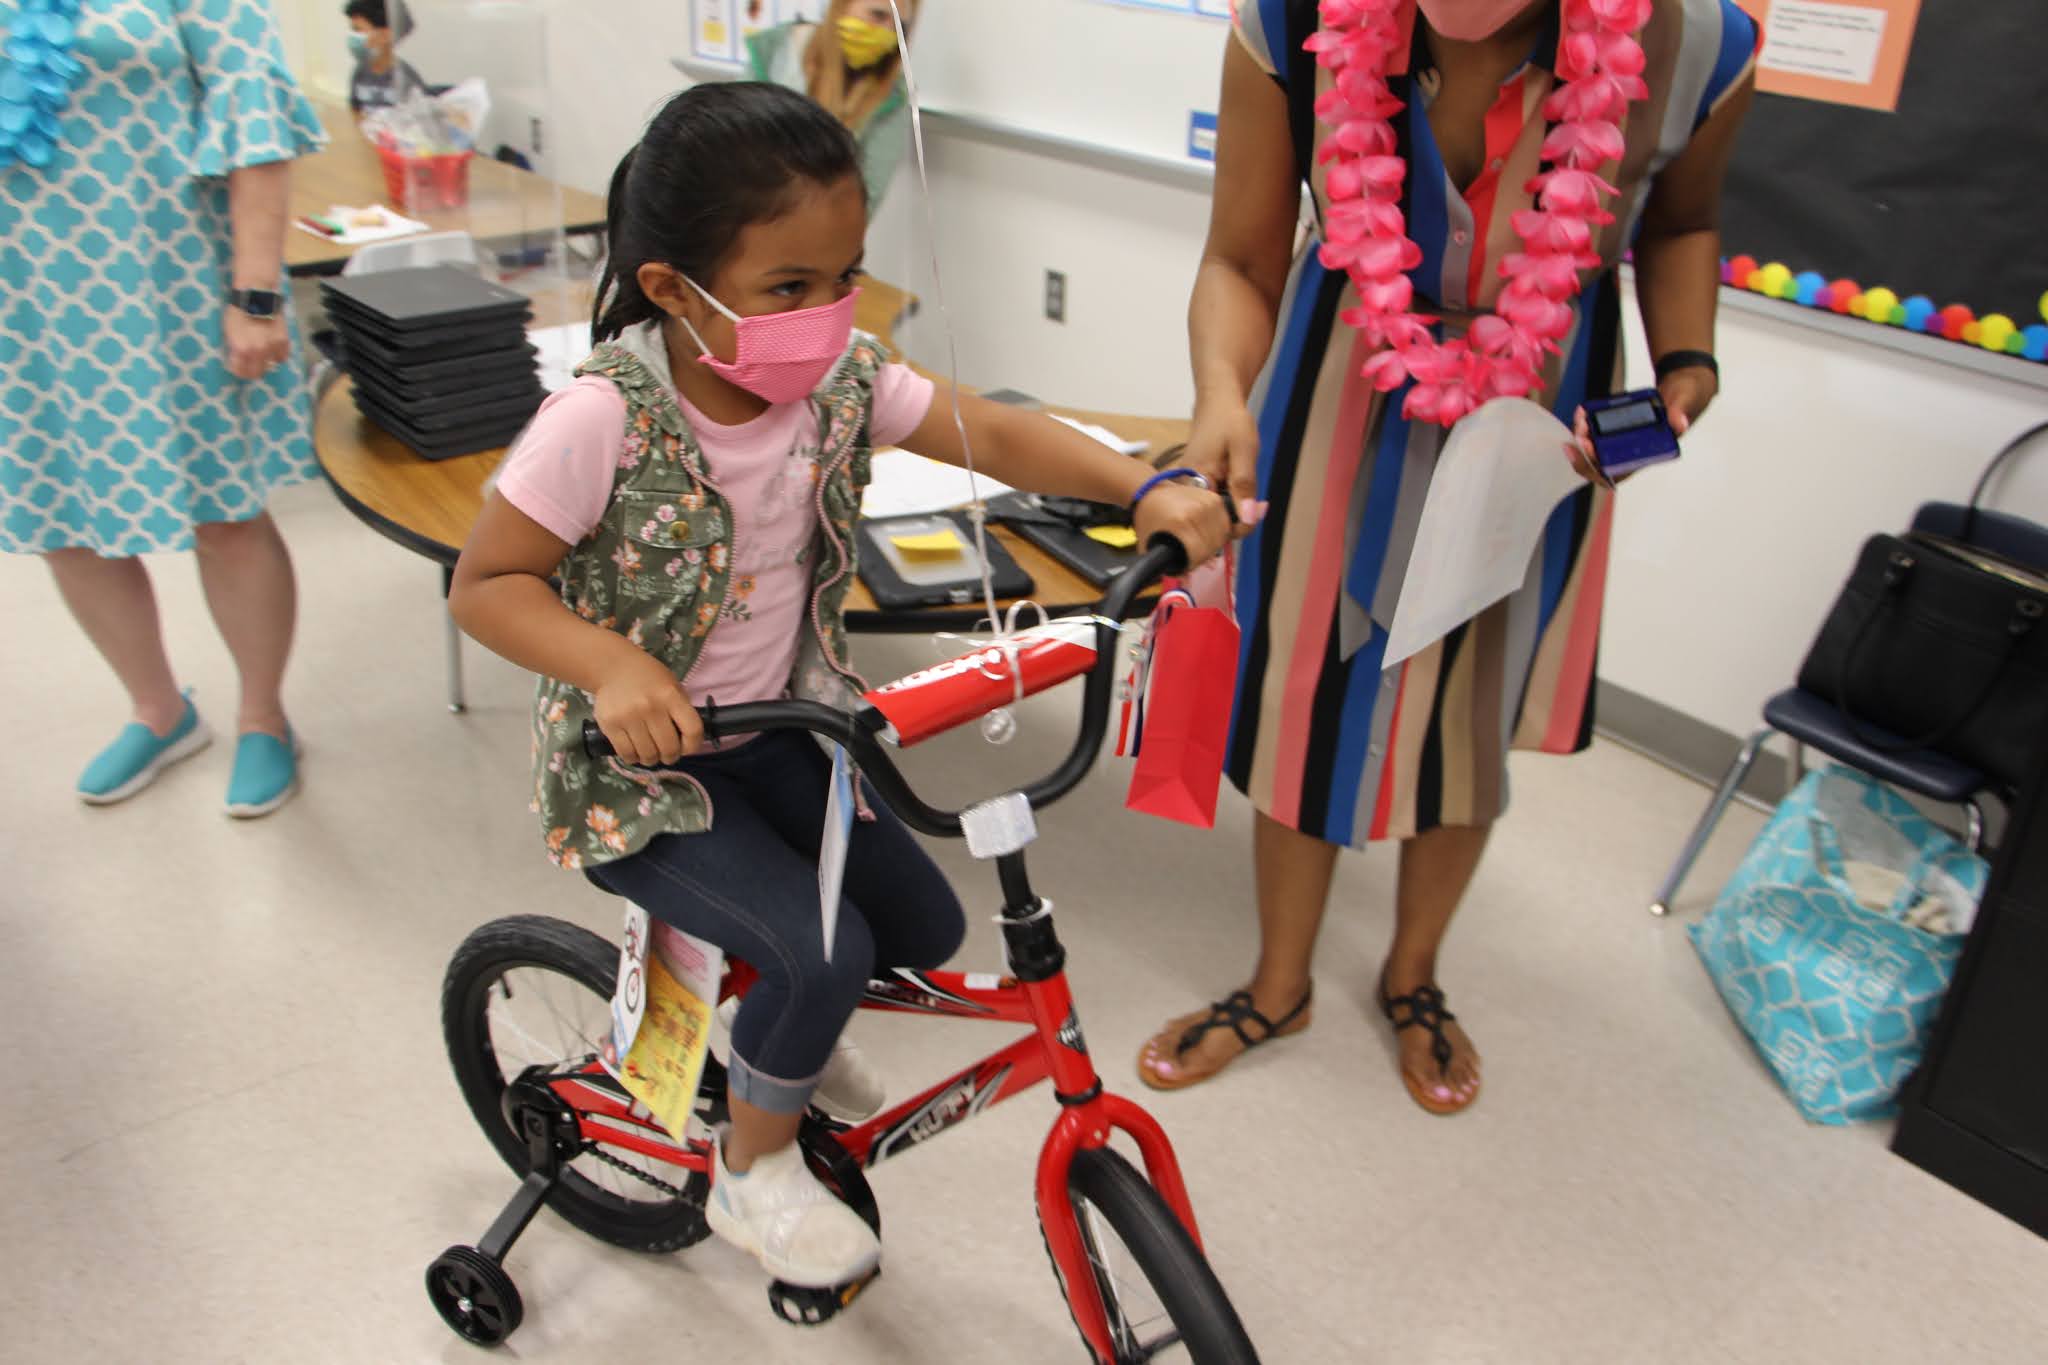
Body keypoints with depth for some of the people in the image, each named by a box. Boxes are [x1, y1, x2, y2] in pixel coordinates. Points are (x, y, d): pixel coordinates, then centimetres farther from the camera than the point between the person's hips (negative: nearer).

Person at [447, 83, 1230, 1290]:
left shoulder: (838, 375, -10)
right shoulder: (604, 419, -24)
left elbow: (992, 433, -8)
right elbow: (485, 583, -18)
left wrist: (1150, 492, -21)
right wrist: (612, 665, -35)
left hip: (776, 729, 6)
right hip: (634, 762, -6)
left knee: (925, 925, 4)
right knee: (823, 953, -21)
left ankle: (787, 1030, 38)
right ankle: (756, 1173, 10)